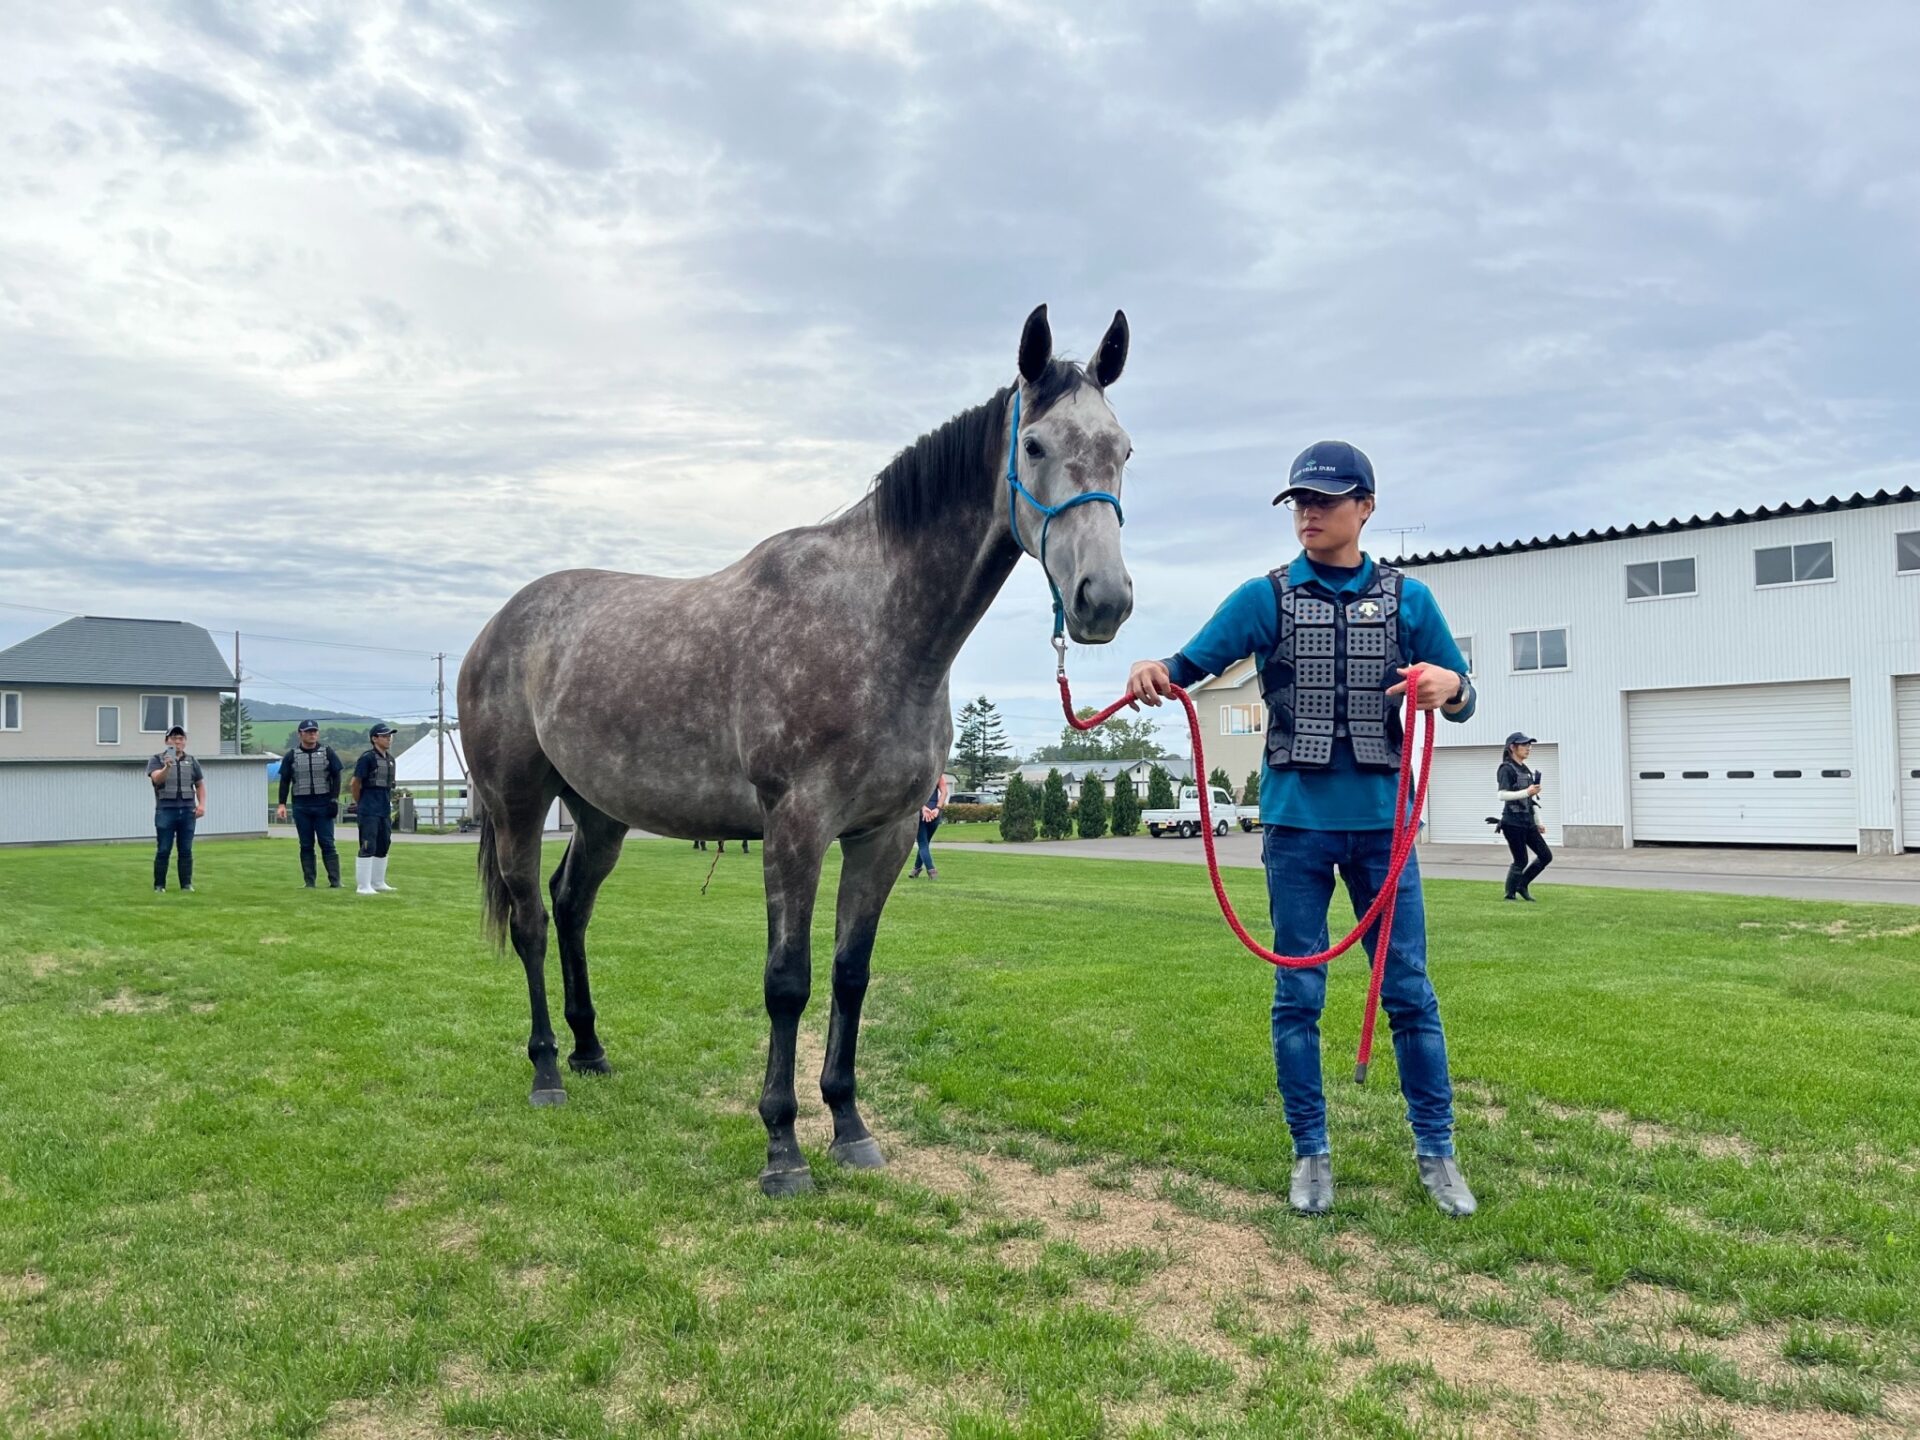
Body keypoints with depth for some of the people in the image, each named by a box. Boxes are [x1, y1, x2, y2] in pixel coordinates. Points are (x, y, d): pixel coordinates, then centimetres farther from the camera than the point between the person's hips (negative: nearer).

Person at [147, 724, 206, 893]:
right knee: (163, 851, 0)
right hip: (166, 811, -3)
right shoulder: (157, 760, 2)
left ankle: (187, 884, 9)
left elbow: (200, 785, 17)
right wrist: (167, 767, -35)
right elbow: (157, 778, -16)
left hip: (187, 811, 3)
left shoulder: (192, 761, 13)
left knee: (186, 851, 5)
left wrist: (202, 804, 4)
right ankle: (159, 885, 5)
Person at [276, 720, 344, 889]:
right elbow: (284, 781, 7)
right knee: (306, 845, 5)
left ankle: (335, 881, -3)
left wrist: (334, 800, -4)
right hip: (301, 807, 1)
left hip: (323, 805, -1)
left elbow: (336, 777, 5)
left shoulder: (328, 752, 5)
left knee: (327, 844, -4)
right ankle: (309, 882, 9)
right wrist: (282, 804, -1)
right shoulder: (291, 756, 6)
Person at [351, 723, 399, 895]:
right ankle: (363, 886, -3)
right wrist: (360, 804, 4)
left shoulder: (390, 760, 14)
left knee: (383, 847, 14)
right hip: (369, 812, -8)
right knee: (368, 847, -7)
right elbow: (356, 783, -6)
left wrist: (390, 808, 14)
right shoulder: (367, 758, -9)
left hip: (385, 811, 8)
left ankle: (378, 882, 24)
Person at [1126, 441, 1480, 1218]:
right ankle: (1312, 1153, 20)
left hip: (1382, 819, 1)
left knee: (1409, 991, 6)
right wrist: (1157, 671, -31)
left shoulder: (1408, 598, 6)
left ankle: (1436, 1152, 20)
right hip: (1297, 822, 0)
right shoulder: (1266, 596, 3)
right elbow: (1193, 662, -8)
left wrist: (1449, 687, -16)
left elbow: (1462, 701, 8)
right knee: (1298, 995, 6)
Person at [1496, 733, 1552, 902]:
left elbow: (1533, 799, 19)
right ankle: (1510, 895, 10)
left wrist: (1538, 823, 19)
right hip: (1513, 822, -8)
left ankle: (1522, 885, 20)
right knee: (1521, 861, -4)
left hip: (1528, 821, 8)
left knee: (1546, 856, 6)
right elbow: (1502, 795, -21)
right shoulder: (1507, 769, -10)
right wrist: (1526, 792, -29)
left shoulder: (1528, 770, 15)